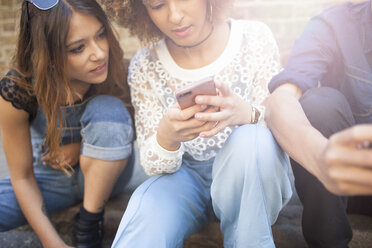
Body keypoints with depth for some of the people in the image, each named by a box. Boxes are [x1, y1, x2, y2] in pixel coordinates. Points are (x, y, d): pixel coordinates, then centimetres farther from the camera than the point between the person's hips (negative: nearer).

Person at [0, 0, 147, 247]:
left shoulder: (115, 69, -25)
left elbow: (124, 131, -4)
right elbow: (22, 177, -15)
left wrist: (81, 146, -23)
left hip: (107, 174, 1)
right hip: (52, 178, 0)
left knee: (108, 109, -31)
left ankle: (90, 223, -15)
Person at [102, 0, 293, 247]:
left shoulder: (255, 38, -9)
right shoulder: (144, 68, -8)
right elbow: (153, 165, -7)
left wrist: (248, 113, -34)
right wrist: (166, 138, -32)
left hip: (252, 175, 1)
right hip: (186, 172, 0)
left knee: (251, 140, -34)